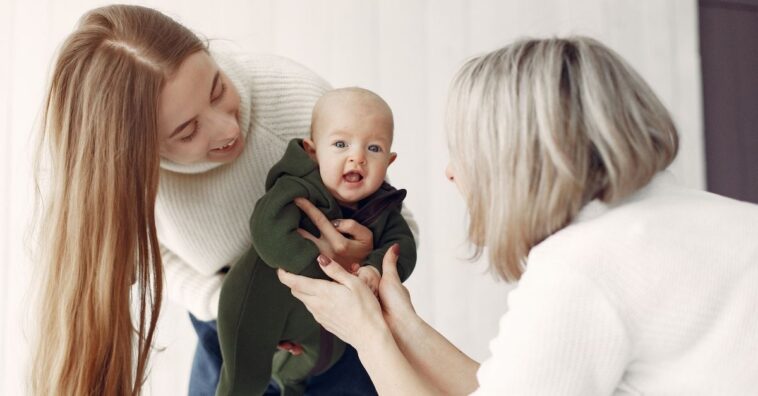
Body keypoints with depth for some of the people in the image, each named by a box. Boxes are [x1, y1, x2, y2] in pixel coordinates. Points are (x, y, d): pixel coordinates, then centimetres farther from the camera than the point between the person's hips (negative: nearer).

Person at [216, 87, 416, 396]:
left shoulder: (382, 205, -11)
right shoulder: (298, 189, -33)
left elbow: (402, 244, -20)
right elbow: (270, 231, -48)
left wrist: (375, 269, -41)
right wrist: (326, 267, -49)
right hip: (261, 303, -7)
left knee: (325, 354, 34)